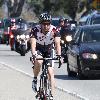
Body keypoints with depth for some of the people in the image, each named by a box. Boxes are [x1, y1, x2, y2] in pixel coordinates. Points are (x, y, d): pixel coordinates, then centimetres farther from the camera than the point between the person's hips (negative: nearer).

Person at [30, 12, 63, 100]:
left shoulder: (54, 30, -24)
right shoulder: (35, 30, -27)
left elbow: (57, 44, -32)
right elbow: (33, 44, -36)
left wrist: (59, 56, -46)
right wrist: (33, 55, -52)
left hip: (48, 51, 1)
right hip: (38, 50, -1)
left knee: (51, 73, -9)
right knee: (39, 62, -35)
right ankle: (35, 79, -10)